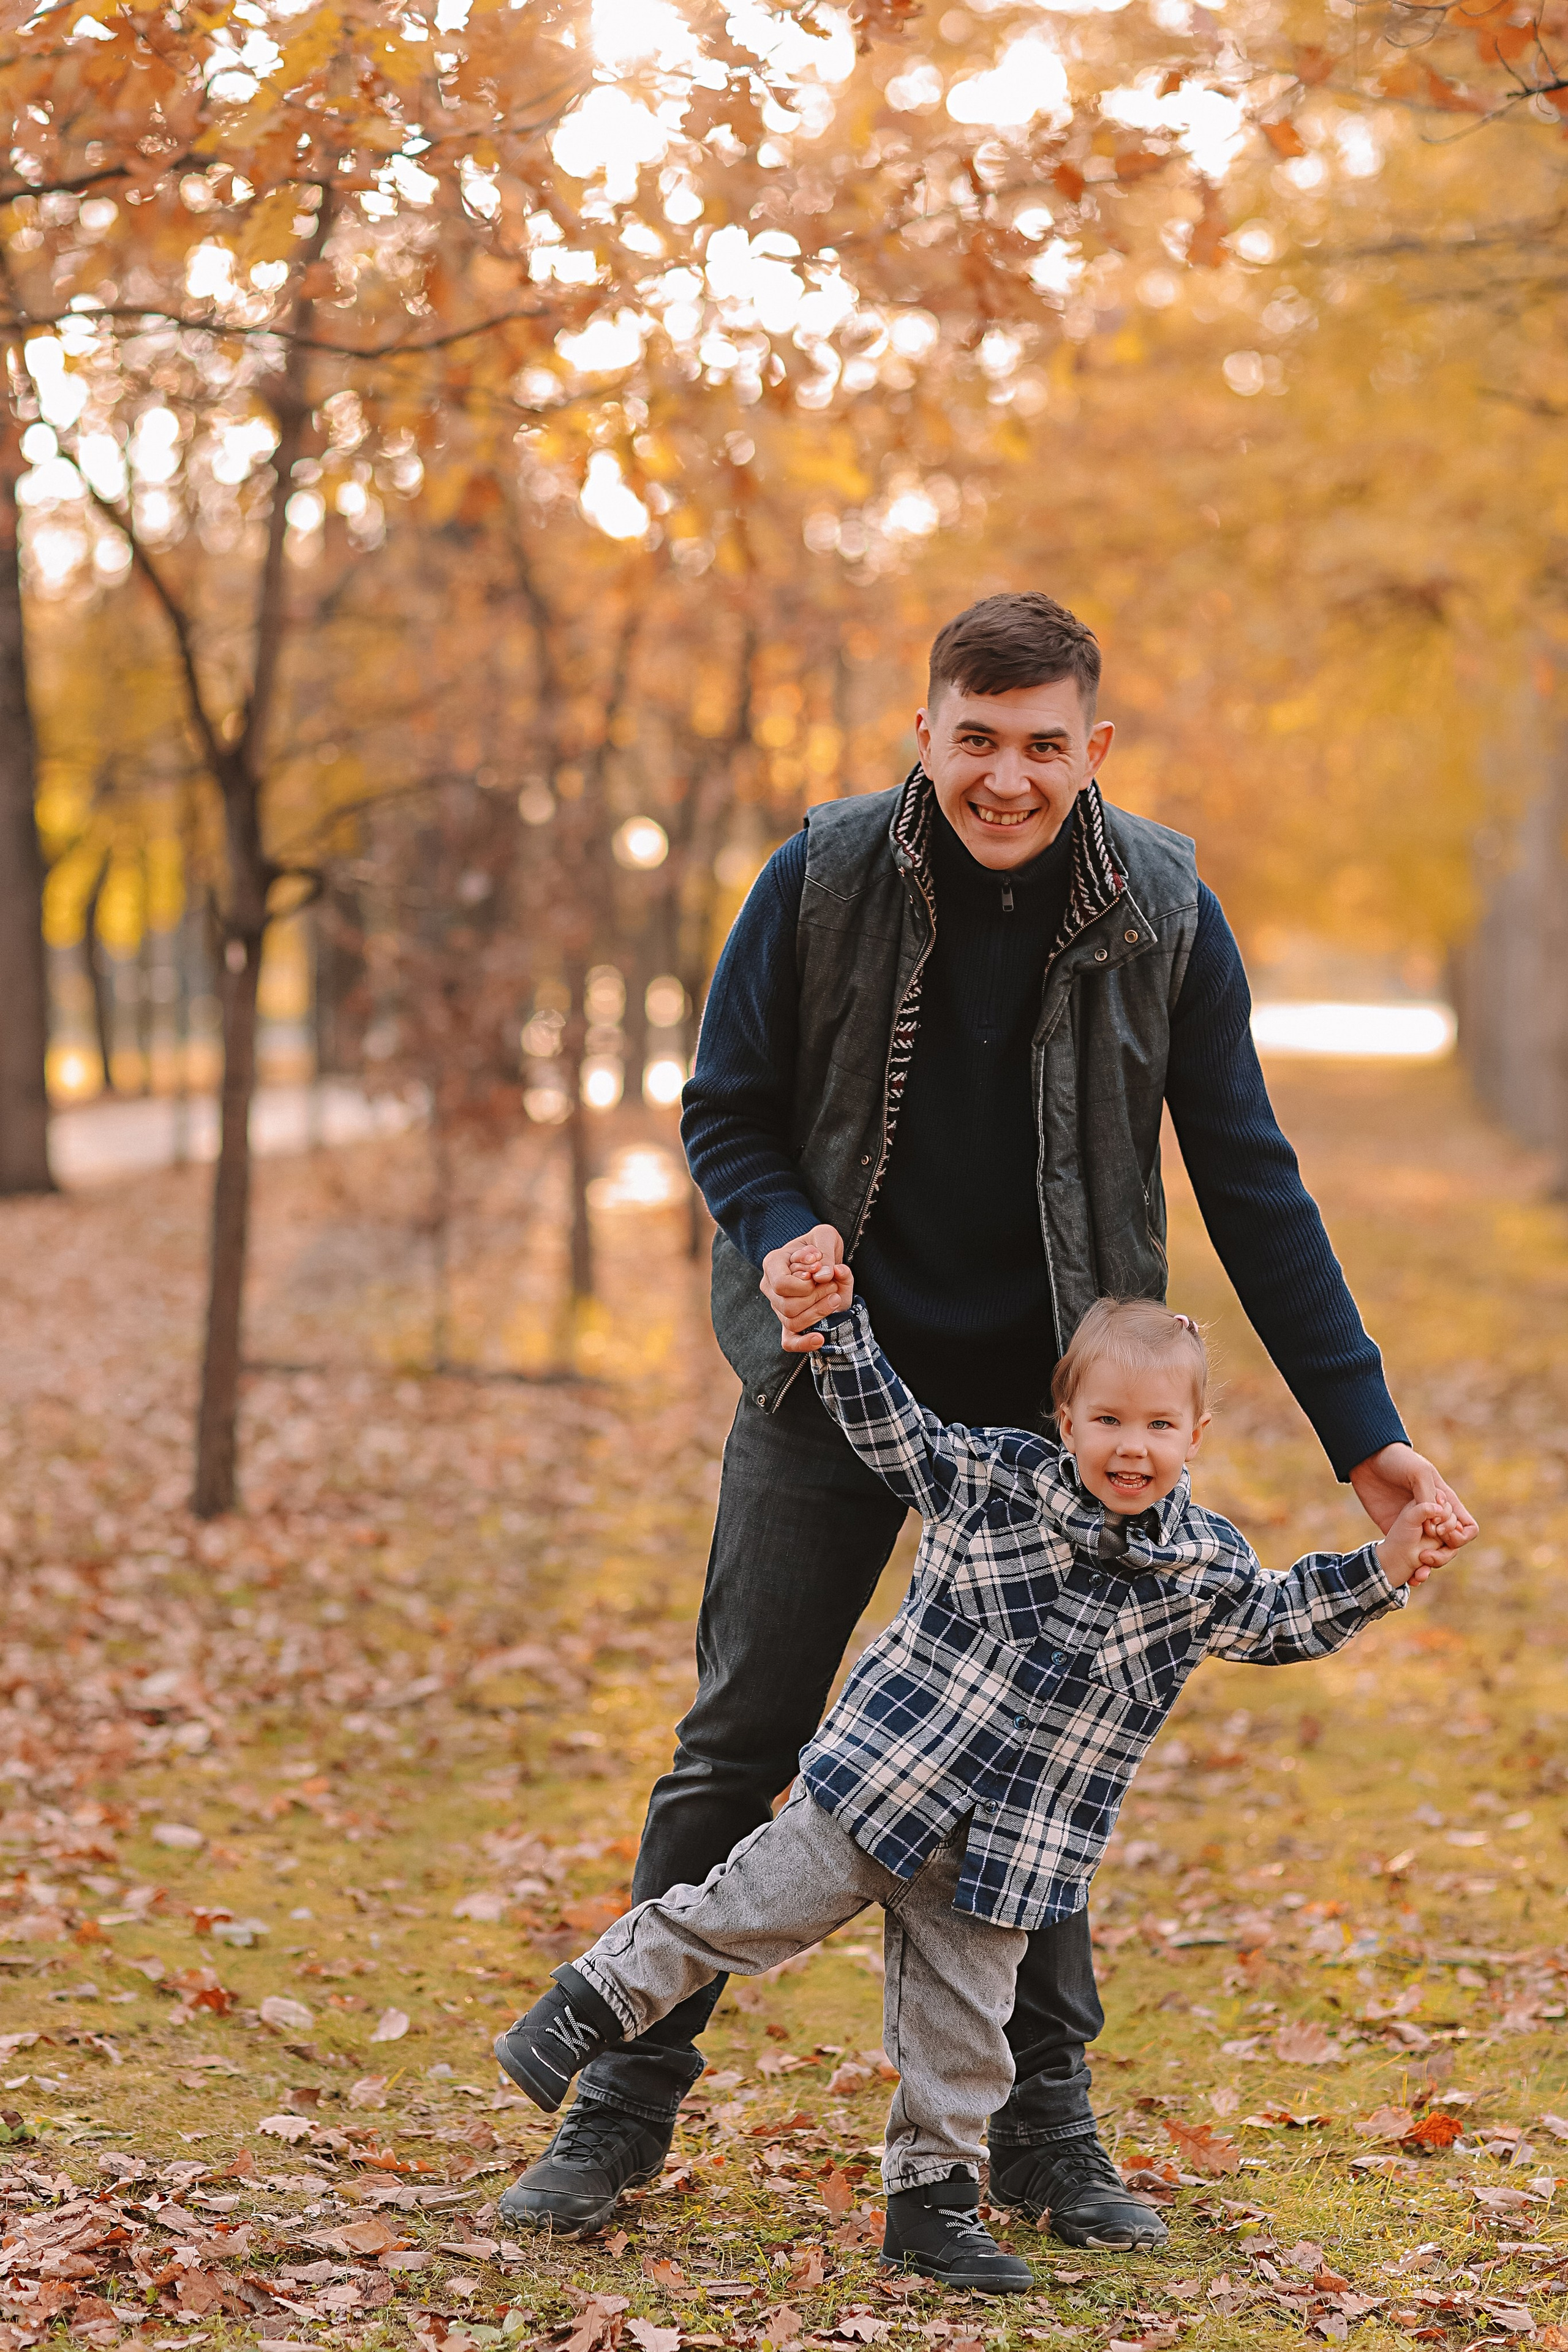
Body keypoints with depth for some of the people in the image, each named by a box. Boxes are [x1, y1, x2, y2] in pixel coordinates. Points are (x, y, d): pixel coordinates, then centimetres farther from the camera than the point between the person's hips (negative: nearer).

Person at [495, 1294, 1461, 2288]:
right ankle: (598, 2000, 17)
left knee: (961, 2024, 7)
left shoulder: (1208, 1570, 2)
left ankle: (935, 2192, 22)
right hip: (882, 1779, -2)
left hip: (1011, 1849, 2)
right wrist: (840, 1327, -15)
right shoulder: (994, 1476, -7)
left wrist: (1383, 1570, 9)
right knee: (756, 1908, -1)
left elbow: (1279, 1620, 20)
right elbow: (891, 1427, -2)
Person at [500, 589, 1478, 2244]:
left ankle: (1045, 2127, 20)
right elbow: (726, 1107, -1)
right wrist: (780, 1237, -23)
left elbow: (1249, 1185, -4)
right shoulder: (825, 880, -12)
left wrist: (1360, 1427, -7)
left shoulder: (1163, 913, -9)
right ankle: (627, 2102, 14)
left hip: (1044, 1407, 1)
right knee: (736, 1745, 2)